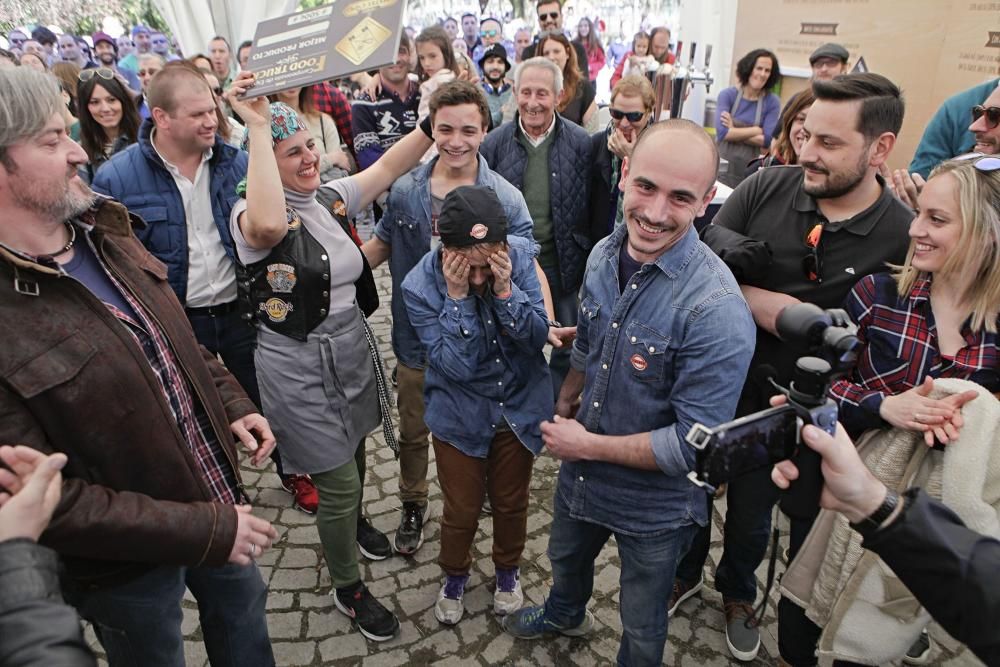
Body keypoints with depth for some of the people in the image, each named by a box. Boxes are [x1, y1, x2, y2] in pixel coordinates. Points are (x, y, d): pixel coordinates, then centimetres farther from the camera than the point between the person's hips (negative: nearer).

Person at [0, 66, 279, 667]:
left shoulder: (106, 231, -5)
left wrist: (231, 403, -2)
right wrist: (204, 530, -25)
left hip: (215, 492, 6)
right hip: (129, 564, -6)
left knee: (244, 616, 29)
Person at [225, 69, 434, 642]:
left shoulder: (333, 198, 3)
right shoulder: (252, 214, -19)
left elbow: (388, 167, 1)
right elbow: (268, 225, -43)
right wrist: (258, 127, -38)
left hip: (353, 348, 7)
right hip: (300, 367, -7)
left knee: (354, 451, 26)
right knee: (338, 483, 3)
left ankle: (354, 524, 57)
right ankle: (349, 590, 28)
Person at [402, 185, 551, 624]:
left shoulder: (520, 256, -19)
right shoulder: (420, 286, -23)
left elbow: (538, 337, -17)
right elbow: (457, 365, -25)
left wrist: (505, 289, -32)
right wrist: (457, 296, -34)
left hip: (520, 408, 2)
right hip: (461, 417, -1)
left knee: (511, 502, 21)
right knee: (462, 509, 15)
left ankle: (508, 569, 51)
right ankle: (454, 576, 47)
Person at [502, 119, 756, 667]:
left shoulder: (717, 310, -32)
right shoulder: (604, 254, -9)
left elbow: (695, 446, -28)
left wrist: (588, 445, -22)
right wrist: (565, 401, 1)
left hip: (654, 506, -6)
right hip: (579, 477, 7)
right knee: (565, 557, 35)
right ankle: (564, 614, 68)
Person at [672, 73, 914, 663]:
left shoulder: (903, 237, -17)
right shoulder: (767, 187, -14)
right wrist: (765, 302, -23)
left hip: (786, 405, -1)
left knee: (751, 511, 21)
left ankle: (738, 593, 53)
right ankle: (685, 574, 52)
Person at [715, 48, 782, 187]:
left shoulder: (773, 102, 0)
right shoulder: (727, 95, -1)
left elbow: (767, 140, -8)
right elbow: (722, 132, -14)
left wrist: (734, 132, -11)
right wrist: (757, 130, -8)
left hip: (750, 170, 1)